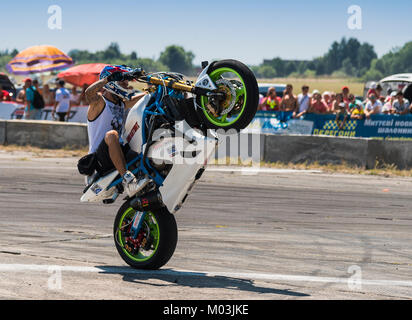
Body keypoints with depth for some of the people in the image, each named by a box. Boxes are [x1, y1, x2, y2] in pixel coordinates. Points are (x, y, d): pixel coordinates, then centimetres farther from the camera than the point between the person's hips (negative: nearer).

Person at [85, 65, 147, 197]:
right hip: (100, 159, -8)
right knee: (111, 135, -38)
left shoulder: (122, 103, 16)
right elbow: (89, 92, -30)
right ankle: (127, 180, -48)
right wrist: (109, 77, -33)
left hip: (119, 151, 8)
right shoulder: (100, 102, -7)